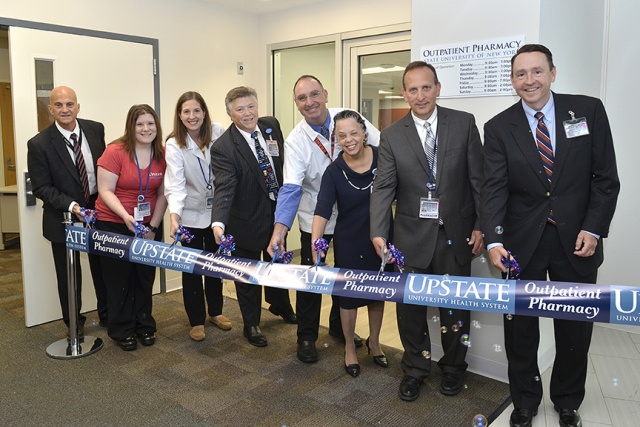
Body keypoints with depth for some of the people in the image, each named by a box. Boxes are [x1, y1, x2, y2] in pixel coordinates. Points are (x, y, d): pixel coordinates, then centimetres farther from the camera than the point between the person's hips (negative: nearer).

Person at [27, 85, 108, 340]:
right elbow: (41, 188, -13)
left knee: (102, 268, 16)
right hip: (63, 217, -3)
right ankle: (74, 323, 31)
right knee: (69, 273, 11)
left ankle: (107, 316, 36)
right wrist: (71, 206, -25)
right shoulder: (39, 144, -14)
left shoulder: (95, 129, -5)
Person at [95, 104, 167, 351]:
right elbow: (105, 191, -13)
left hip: (149, 226, 3)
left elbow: (162, 194, 1)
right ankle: (121, 331, 20)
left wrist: (153, 226, -7)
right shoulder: (115, 152, -12)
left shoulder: (162, 155, -2)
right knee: (119, 280, 5)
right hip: (114, 225, -3)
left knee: (145, 278, 9)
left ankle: (144, 325, 26)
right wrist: (126, 216, -26)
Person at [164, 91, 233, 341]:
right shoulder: (174, 145, -15)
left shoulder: (218, 133, -9)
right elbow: (175, 185, -24)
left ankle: (215, 311, 36)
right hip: (191, 215, -2)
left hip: (217, 212, 2)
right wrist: (174, 216, -39)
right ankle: (196, 320, 23)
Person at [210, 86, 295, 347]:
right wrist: (218, 223, -48)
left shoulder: (272, 125, -5)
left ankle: (280, 305, 53)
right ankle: (251, 324, 32)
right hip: (247, 218, -6)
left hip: (278, 209, 6)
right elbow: (224, 188, -33)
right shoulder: (223, 148, -24)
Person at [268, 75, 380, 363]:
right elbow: (291, 188, -24)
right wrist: (280, 229, -38)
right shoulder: (295, 141, -16)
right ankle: (306, 337, 25)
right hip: (315, 218, -2)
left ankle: (339, 326, 40)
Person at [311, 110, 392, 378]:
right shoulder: (334, 171, -13)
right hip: (349, 243, -2)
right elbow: (322, 211, -21)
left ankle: (374, 342, 42)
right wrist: (315, 244, -36)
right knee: (350, 295, 12)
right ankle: (349, 347, 35)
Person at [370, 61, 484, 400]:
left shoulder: (464, 123, -2)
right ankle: (415, 369, 32)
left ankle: (453, 366, 37)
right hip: (412, 235, 0)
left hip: (456, 233, 0)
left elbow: (478, 178, 0)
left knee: (455, 305, 13)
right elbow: (383, 187, -6)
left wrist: (480, 226, -3)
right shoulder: (392, 136, -1)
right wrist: (378, 232, -18)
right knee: (410, 306, 10)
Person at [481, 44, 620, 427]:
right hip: (522, 243, 0)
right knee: (520, 327, 11)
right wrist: (494, 241, -21)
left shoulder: (589, 110, 0)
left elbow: (606, 177, 1)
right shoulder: (499, 128, -1)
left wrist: (593, 229, -8)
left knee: (576, 328, 14)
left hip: (576, 240, 1)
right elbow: (494, 189, -9)